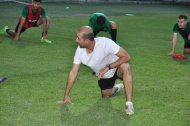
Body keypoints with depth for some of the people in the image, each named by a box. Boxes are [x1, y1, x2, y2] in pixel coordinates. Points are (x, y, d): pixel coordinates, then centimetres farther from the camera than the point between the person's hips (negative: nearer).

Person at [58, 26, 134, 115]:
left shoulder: (105, 43, -34)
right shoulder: (80, 50, -20)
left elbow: (126, 57, -33)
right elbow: (73, 72, -12)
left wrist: (108, 67, -41)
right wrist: (66, 96, -13)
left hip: (116, 68, -6)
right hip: (103, 76, 6)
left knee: (125, 66, -38)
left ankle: (129, 103, -35)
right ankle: (115, 88, 44)